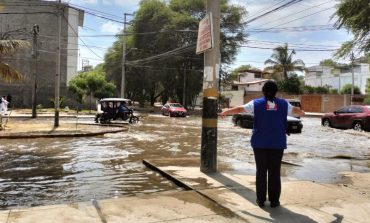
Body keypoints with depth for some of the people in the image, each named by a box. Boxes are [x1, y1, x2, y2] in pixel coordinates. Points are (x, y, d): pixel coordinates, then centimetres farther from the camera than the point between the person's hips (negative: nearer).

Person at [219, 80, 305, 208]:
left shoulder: (256, 103, -1)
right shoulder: (283, 104, 4)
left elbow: (239, 109, 6)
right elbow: (296, 110, 23)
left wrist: (224, 113, 21)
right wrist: (302, 112, 46)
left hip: (260, 144, 0)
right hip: (277, 144, 1)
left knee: (261, 171, 8)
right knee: (274, 172, 6)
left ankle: (261, 200, 13)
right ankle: (274, 200, 12)